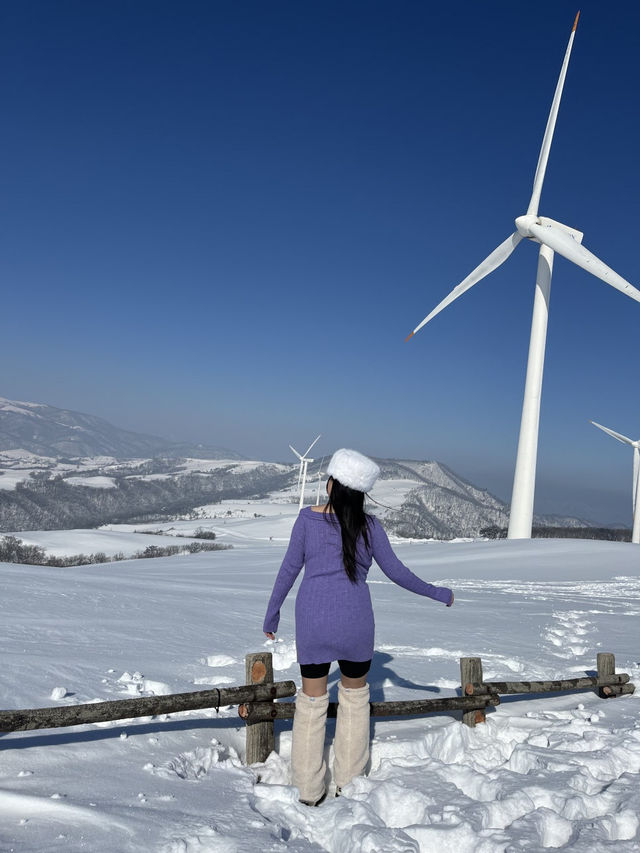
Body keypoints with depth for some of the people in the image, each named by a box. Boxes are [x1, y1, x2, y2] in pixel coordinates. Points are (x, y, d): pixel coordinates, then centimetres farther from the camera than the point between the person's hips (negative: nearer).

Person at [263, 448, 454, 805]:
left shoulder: (308, 518, -3)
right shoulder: (369, 525, -3)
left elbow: (289, 569, 0)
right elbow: (396, 571, 1)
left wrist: (272, 614, 12)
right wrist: (438, 593, 15)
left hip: (312, 622, 0)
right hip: (355, 622, 0)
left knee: (312, 700, 13)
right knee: (355, 695, 20)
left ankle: (309, 790, 20)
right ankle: (349, 782, 27)